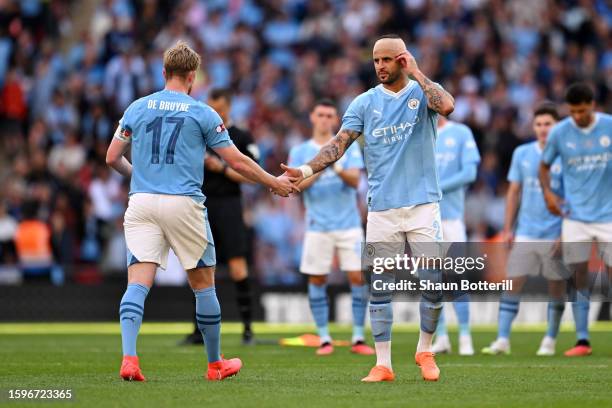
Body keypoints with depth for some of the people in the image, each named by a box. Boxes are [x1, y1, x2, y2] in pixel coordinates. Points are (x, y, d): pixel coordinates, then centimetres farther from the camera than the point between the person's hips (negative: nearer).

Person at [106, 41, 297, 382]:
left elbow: (113, 158, 11)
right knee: (204, 285, 11)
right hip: (184, 204, -2)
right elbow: (237, 162, 4)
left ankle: (129, 357, -24)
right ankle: (216, 364, 21)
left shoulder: (137, 108, 9)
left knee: (138, 283, -4)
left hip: (142, 202, 2)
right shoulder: (203, 113, 3)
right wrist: (274, 183, 19)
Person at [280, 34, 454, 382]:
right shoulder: (365, 102, 7)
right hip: (382, 208, 2)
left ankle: (425, 351, 16)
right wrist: (306, 171, -17)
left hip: (422, 204, -2)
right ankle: (383, 364, 6)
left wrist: (416, 72, -13)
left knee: (434, 282, -6)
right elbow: (341, 143, -2)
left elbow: (447, 106, -22)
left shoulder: (422, 92, 2)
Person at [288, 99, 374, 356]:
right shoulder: (300, 152, 7)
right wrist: (319, 169, -22)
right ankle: (324, 340, 7)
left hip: (349, 224, 0)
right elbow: (297, 184, -6)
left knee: (358, 277, -6)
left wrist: (339, 170, -26)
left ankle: (358, 339, 2)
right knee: (317, 280, -1)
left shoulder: (349, 147, 7)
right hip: (318, 226, 0)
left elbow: (355, 180, -6)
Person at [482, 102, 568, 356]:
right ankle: (502, 339, -4)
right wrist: (508, 229, 7)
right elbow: (514, 192, 12)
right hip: (525, 234, 2)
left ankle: (550, 340, 15)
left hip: (555, 235, -2)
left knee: (556, 286, 4)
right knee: (513, 284, -4)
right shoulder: (522, 154, 7)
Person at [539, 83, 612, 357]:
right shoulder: (560, 132, -2)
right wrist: (547, 193, -4)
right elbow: (545, 165, 11)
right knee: (578, 277, -2)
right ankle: (582, 341, 2)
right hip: (575, 216, 1)